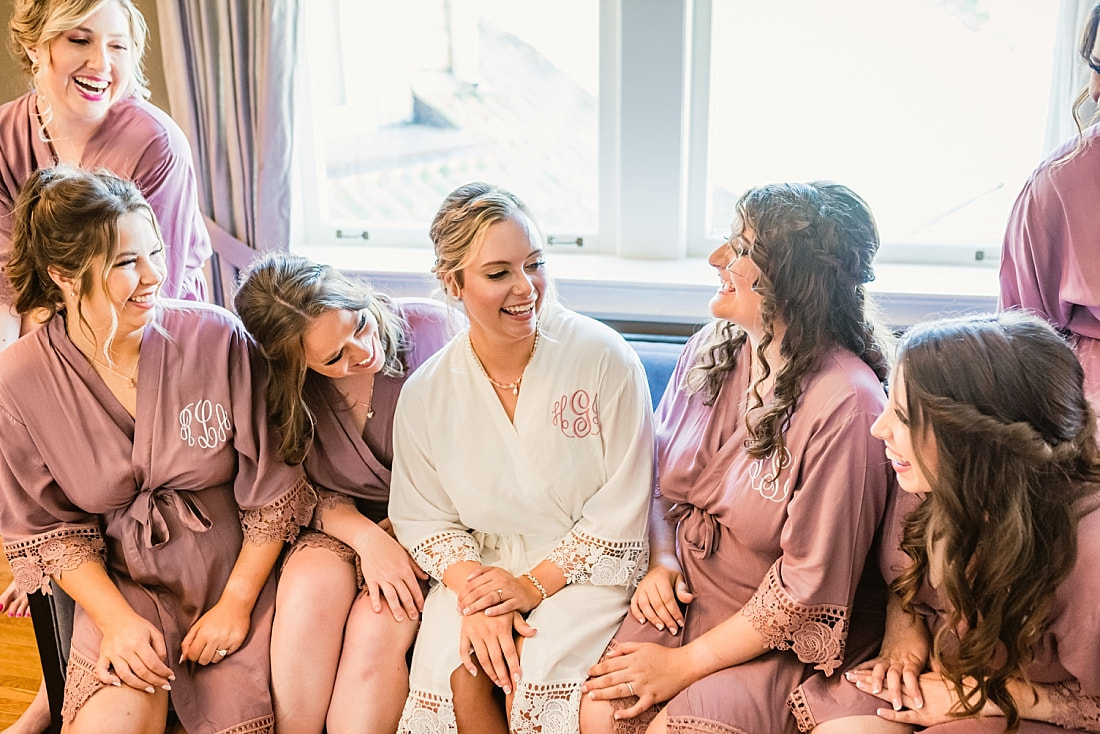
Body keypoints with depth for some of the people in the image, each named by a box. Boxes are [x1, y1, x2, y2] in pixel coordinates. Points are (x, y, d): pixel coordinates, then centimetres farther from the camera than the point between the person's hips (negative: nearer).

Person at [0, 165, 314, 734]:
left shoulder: (218, 338, -13)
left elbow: (275, 489, -7)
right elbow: (48, 527, 1)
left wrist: (237, 602, -6)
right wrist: (116, 619, -10)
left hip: (236, 573, 0)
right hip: (122, 585, 1)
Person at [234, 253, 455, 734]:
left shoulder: (429, 328, -15)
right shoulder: (282, 392, -9)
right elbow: (314, 494, 0)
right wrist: (367, 538, -21)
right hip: (342, 526, 2)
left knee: (377, 626, -28)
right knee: (309, 592, -30)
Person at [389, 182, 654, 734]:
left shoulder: (604, 358, -12)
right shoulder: (425, 394, -3)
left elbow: (623, 505, -11)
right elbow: (422, 516, 3)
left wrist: (535, 584, -15)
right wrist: (473, 592, -16)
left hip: (585, 565, -2)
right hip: (483, 564, 3)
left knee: (535, 673, -26)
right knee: (457, 671, -22)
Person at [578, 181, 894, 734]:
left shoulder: (844, 404, -23)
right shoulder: (711, 347, -1)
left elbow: (806, 587, -19)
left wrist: (686, 664, -14)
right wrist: (660, 561, -3)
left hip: (781, 637, -5)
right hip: (682, 595, 5)